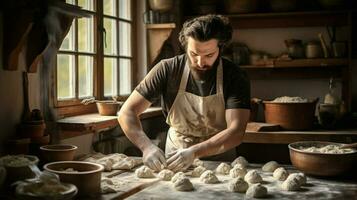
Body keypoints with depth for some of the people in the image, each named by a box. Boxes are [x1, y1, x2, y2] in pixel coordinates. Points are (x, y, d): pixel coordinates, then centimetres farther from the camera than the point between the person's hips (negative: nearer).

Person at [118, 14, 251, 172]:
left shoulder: (235, 77, -15)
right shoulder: (167, 70, -14)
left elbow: (236, 132, -24)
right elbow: (126, 112, -14)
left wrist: (195, 152, -38)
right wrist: (147, 146, -32)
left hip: (219, 157, -1)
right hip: (175, 155, 1)